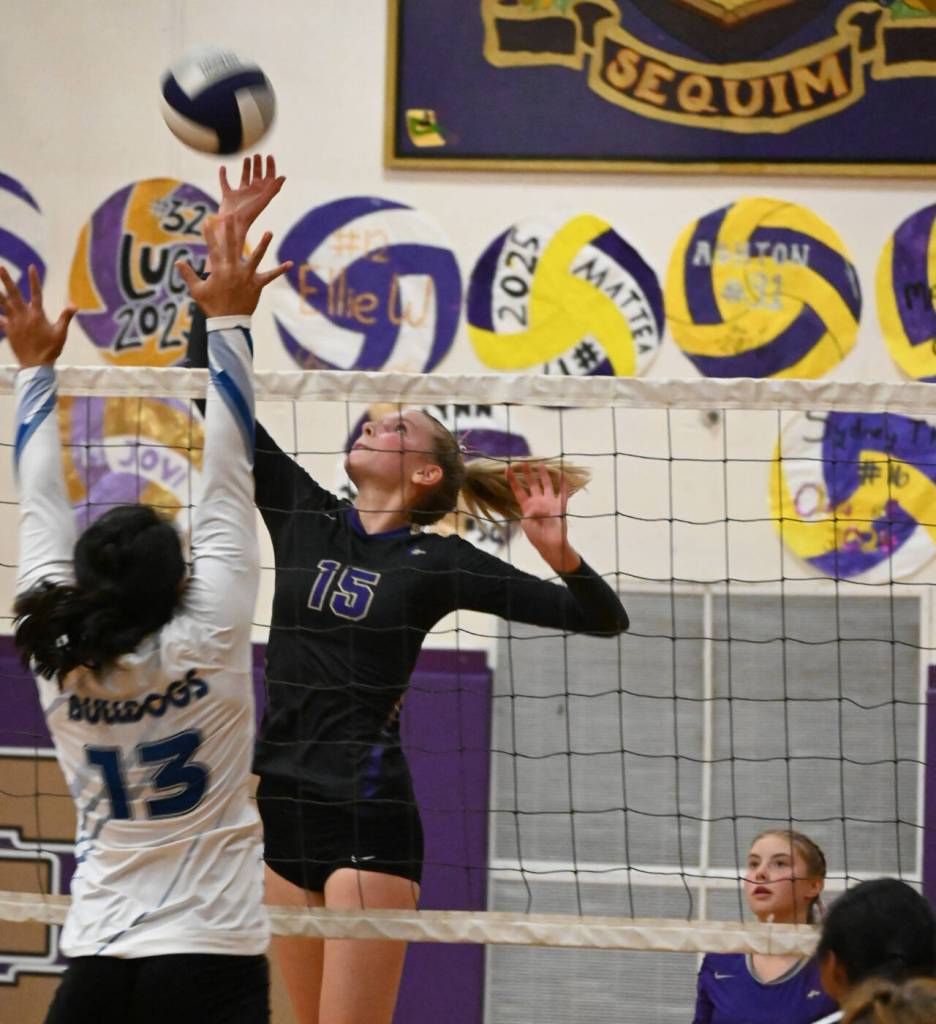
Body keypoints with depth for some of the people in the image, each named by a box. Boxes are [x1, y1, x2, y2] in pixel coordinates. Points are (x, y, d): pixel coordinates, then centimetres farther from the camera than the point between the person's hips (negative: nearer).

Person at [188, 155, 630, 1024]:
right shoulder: (305, 517, 9)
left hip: (368, 820, -5)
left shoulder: (438, 562, -2)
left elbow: (602, 620, -1)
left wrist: (558, 552, -20)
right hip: (281, 808, 5)